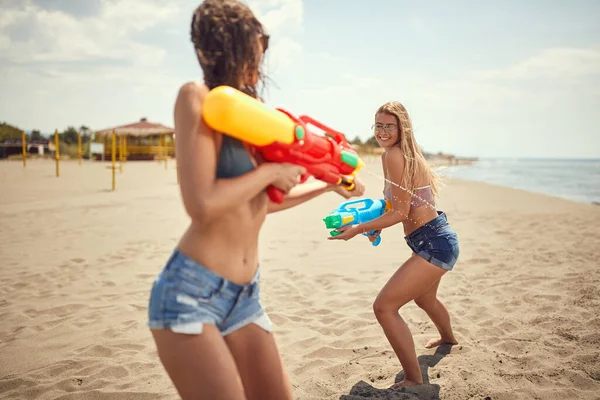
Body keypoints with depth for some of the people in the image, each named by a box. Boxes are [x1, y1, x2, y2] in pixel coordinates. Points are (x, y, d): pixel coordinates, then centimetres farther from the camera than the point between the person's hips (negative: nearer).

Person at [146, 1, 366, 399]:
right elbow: (202, 205, -23)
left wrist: (328, 185, 31)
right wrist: (271, 172, -10)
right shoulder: (197, 97, -11)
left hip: (245, 294, 7)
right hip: (190, 292, -7)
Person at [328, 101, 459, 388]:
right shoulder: (408, 153, 12)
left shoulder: (393, 155, -18)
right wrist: (376, 226, 12)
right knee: (424, 298, 35)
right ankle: (448, 338, 65)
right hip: (438, 239, 11)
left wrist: (359, 228, -15)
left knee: (384, 306, -14)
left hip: (433, 244, -11)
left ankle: (414, 381, -5)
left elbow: (401, 212, -18)